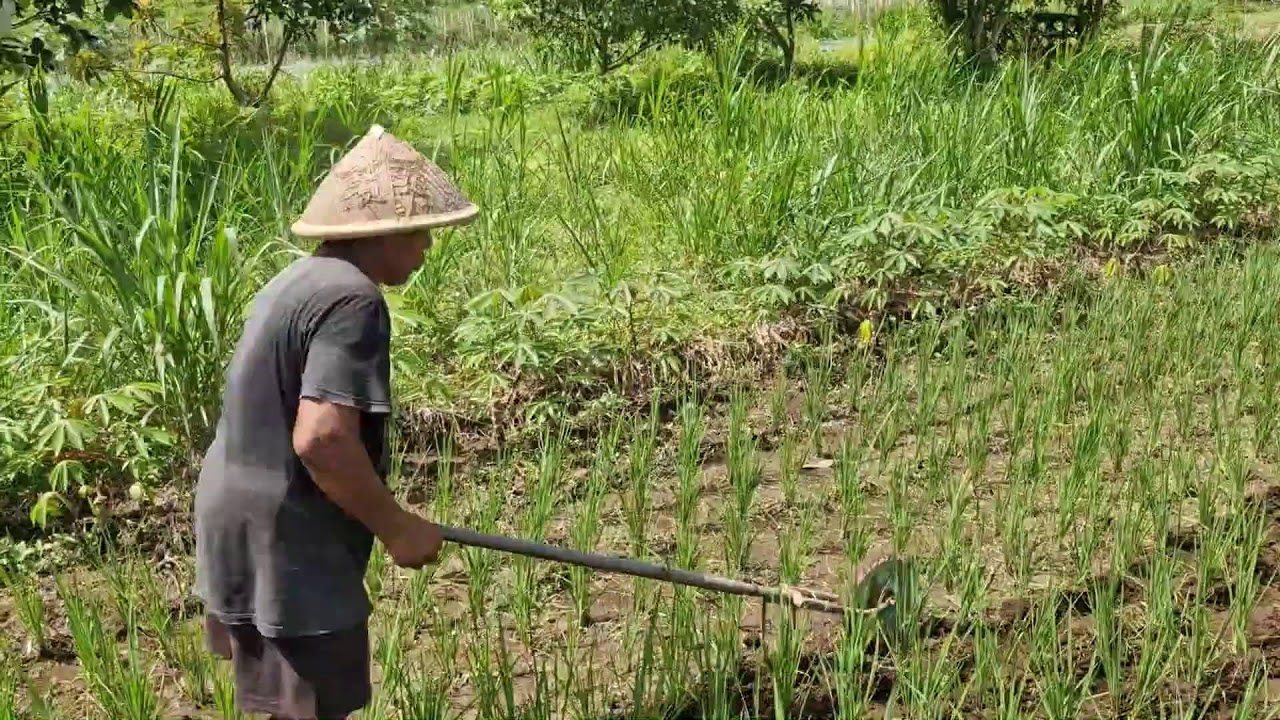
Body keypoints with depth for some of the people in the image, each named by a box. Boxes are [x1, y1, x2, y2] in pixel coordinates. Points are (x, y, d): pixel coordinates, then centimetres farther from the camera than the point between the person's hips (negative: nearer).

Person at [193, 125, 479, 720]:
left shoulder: (300, 279, 12)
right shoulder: (352, 298, -20)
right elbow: (320, 438, -30)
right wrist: (396, 528, -17)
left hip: (244, 525, 10)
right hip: (283, 543, -10)